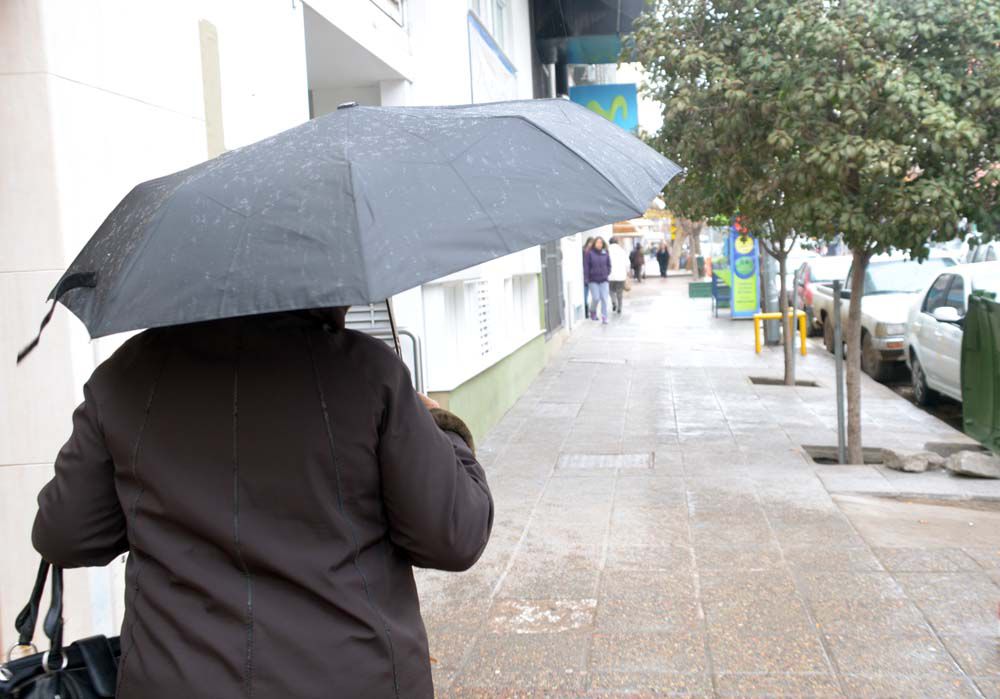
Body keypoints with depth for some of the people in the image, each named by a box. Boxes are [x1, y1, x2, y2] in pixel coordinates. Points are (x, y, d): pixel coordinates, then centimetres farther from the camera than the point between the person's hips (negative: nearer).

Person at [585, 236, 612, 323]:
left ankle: (604, 317, 4)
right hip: (593, 280, -2)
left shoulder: (605, 253, 4)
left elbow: (609, 265, 14)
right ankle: (593, 312, 23)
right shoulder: (590, 253, -5)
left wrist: (607, 273, 6)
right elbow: (586, 266, -4)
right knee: (595, 298, -6)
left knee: (604, 298, -3)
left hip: (603, 280, 2)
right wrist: (588, 277, -6)